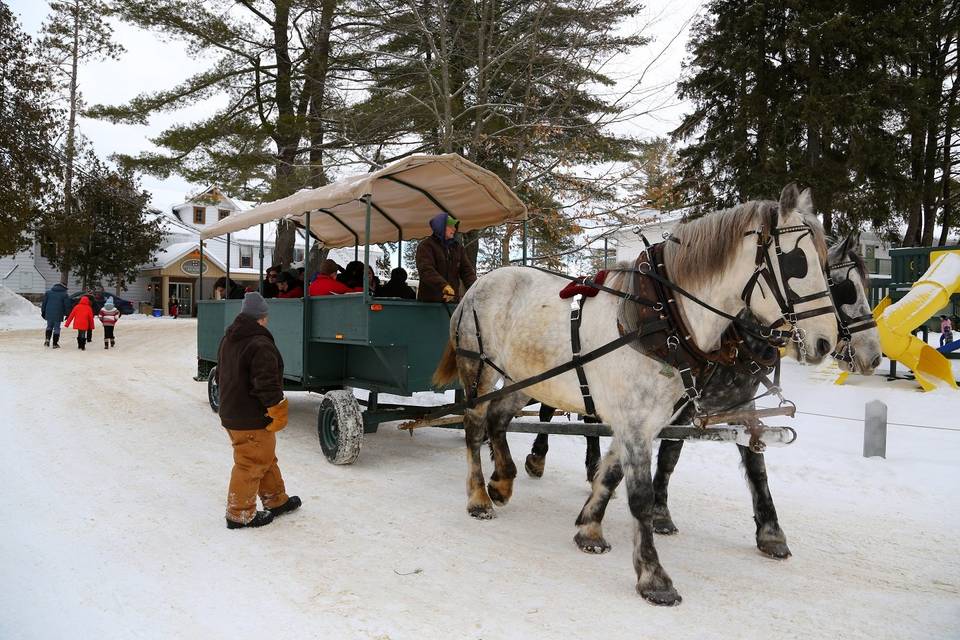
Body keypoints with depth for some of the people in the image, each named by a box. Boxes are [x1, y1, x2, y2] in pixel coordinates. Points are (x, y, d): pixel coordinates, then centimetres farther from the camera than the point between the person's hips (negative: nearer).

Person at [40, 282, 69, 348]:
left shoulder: (48, 292, 8)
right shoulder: (64, 294, 1)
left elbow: (44, 303, 8)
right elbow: (66, 305, 0)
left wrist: (43, 312, 14)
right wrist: (66, 314, 6)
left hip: (49, 314, 2)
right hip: (58, 315, -2)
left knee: (49, 326, 19)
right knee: (56, 328, 3)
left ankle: (47, 339, -1)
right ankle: (55, 344, 4)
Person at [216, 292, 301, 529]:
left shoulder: (228, 339, 9)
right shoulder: (260, 345, -22)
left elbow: (220, 374, 20)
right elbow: (267, 383, -26)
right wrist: (277, 411, -16)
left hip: (231, 414, 10)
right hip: (252, 420, -10)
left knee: (265, 459, 21)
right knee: (251, 464, 3)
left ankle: (277, 500, 33)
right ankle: (240, 515, 13)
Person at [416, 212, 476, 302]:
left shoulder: (458, 247, 15)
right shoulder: (426, 245, -3)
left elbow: (467, 270, 8)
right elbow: (426, 270, -19)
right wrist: (444, 286, -35)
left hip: (452, 299, 5)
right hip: (429, 301, -5)